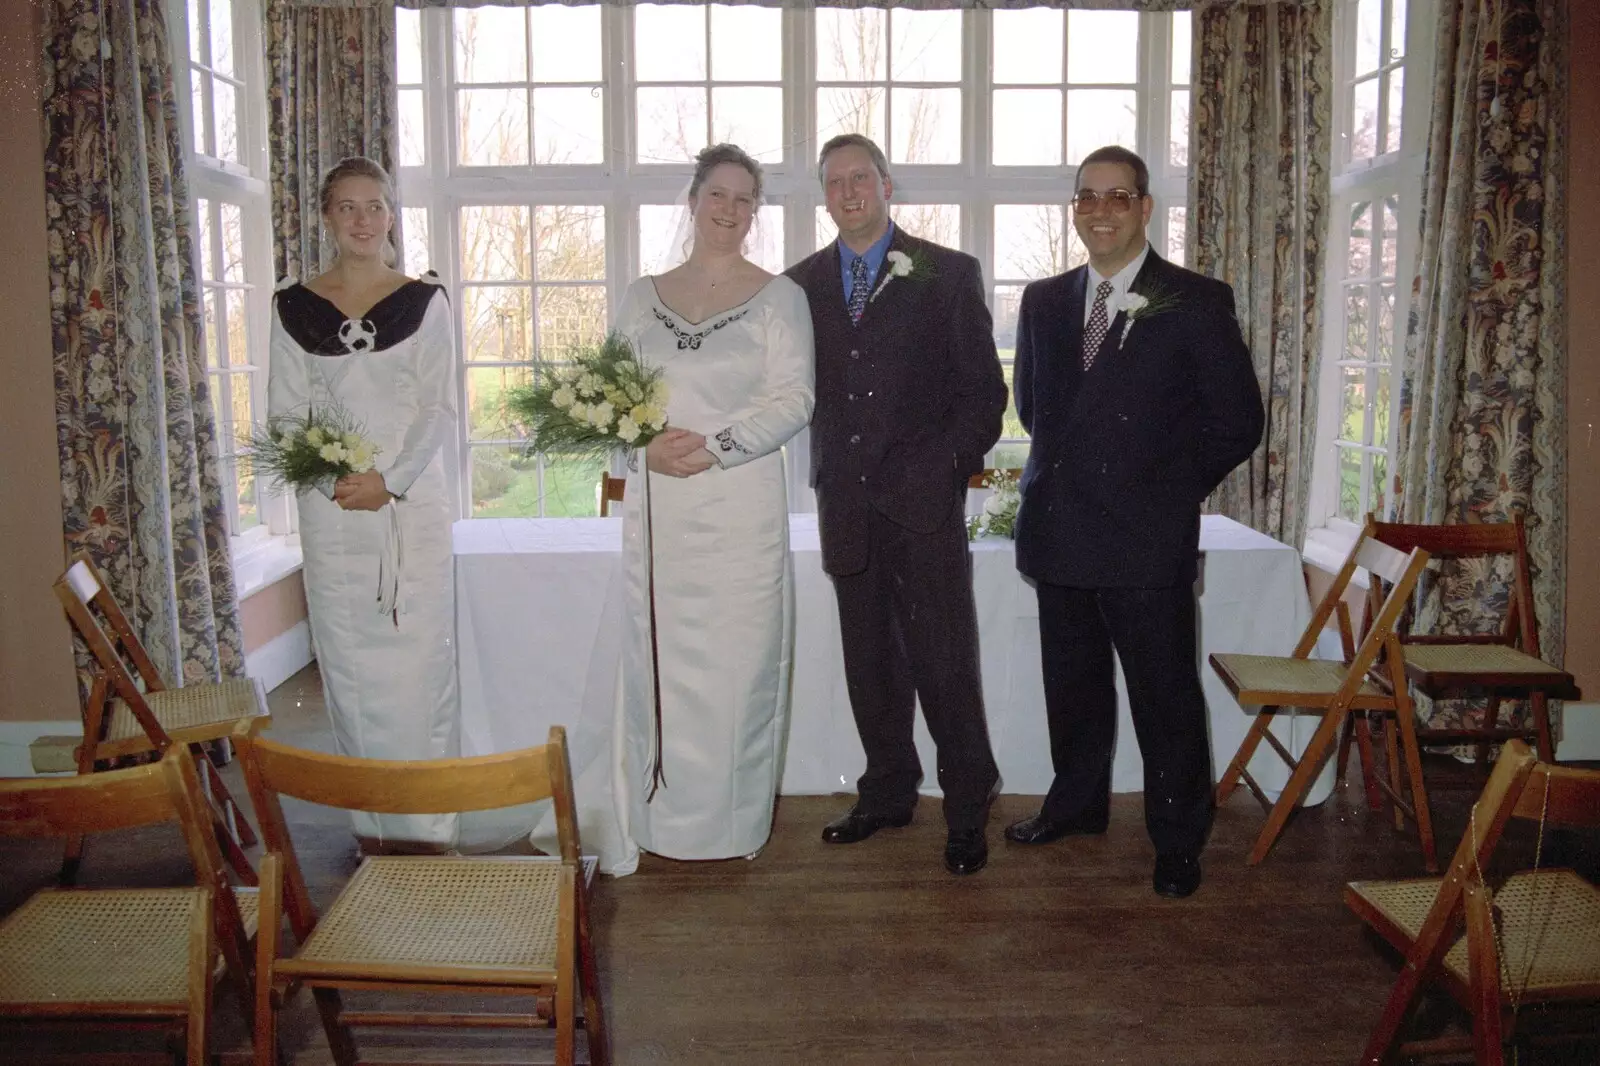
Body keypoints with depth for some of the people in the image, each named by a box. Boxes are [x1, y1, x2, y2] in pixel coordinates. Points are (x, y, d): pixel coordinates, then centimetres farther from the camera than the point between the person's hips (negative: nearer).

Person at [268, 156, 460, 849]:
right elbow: (285, 409, 5)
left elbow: (440, 407, -1)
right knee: (348, 659, 4)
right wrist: (332, 477, -11)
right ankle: (370, 821, 16)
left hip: (413, 499, -1)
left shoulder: (424, 300, 3)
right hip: (330, 505, 2)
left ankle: (425, 824, 8)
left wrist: (388, 478, -13)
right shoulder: (295, 307, 7)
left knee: (420, 652, -2)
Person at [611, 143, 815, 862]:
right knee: (658, 660, 6)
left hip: (740, 507, -3)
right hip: (656, 506, 3)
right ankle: (663, 818, 19)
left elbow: (793, 400, -5)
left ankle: (732, 823, 16)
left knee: (737, 661, 1)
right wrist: (646, 445, -10)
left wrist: (714, 445, -16)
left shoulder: (778, 297, 3)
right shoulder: (642, 298, 12)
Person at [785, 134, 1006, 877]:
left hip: (924, 502, -3)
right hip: (846, 502, 4)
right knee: (870, 661, 12)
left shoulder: (948, 274, 2)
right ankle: (886, 794, 26)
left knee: (944, 662, -1)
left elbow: (984, 388, 2)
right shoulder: (800, 284, 11)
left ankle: (966, 812, 13)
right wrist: (825, 472, 2)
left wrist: (950, 465, -8)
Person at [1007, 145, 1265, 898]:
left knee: (1166, 696, 4)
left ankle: (1177, 841, 20)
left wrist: (1171, 489, -2)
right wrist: (1069, 467, 11)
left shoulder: (1197, 303, -4)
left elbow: (1238, 421, -1)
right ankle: (1077, 802, 37)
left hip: (1147, 540, -5)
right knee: (1072, 686, 18)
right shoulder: (1043, 301, 10)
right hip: (1059, 532, 5)